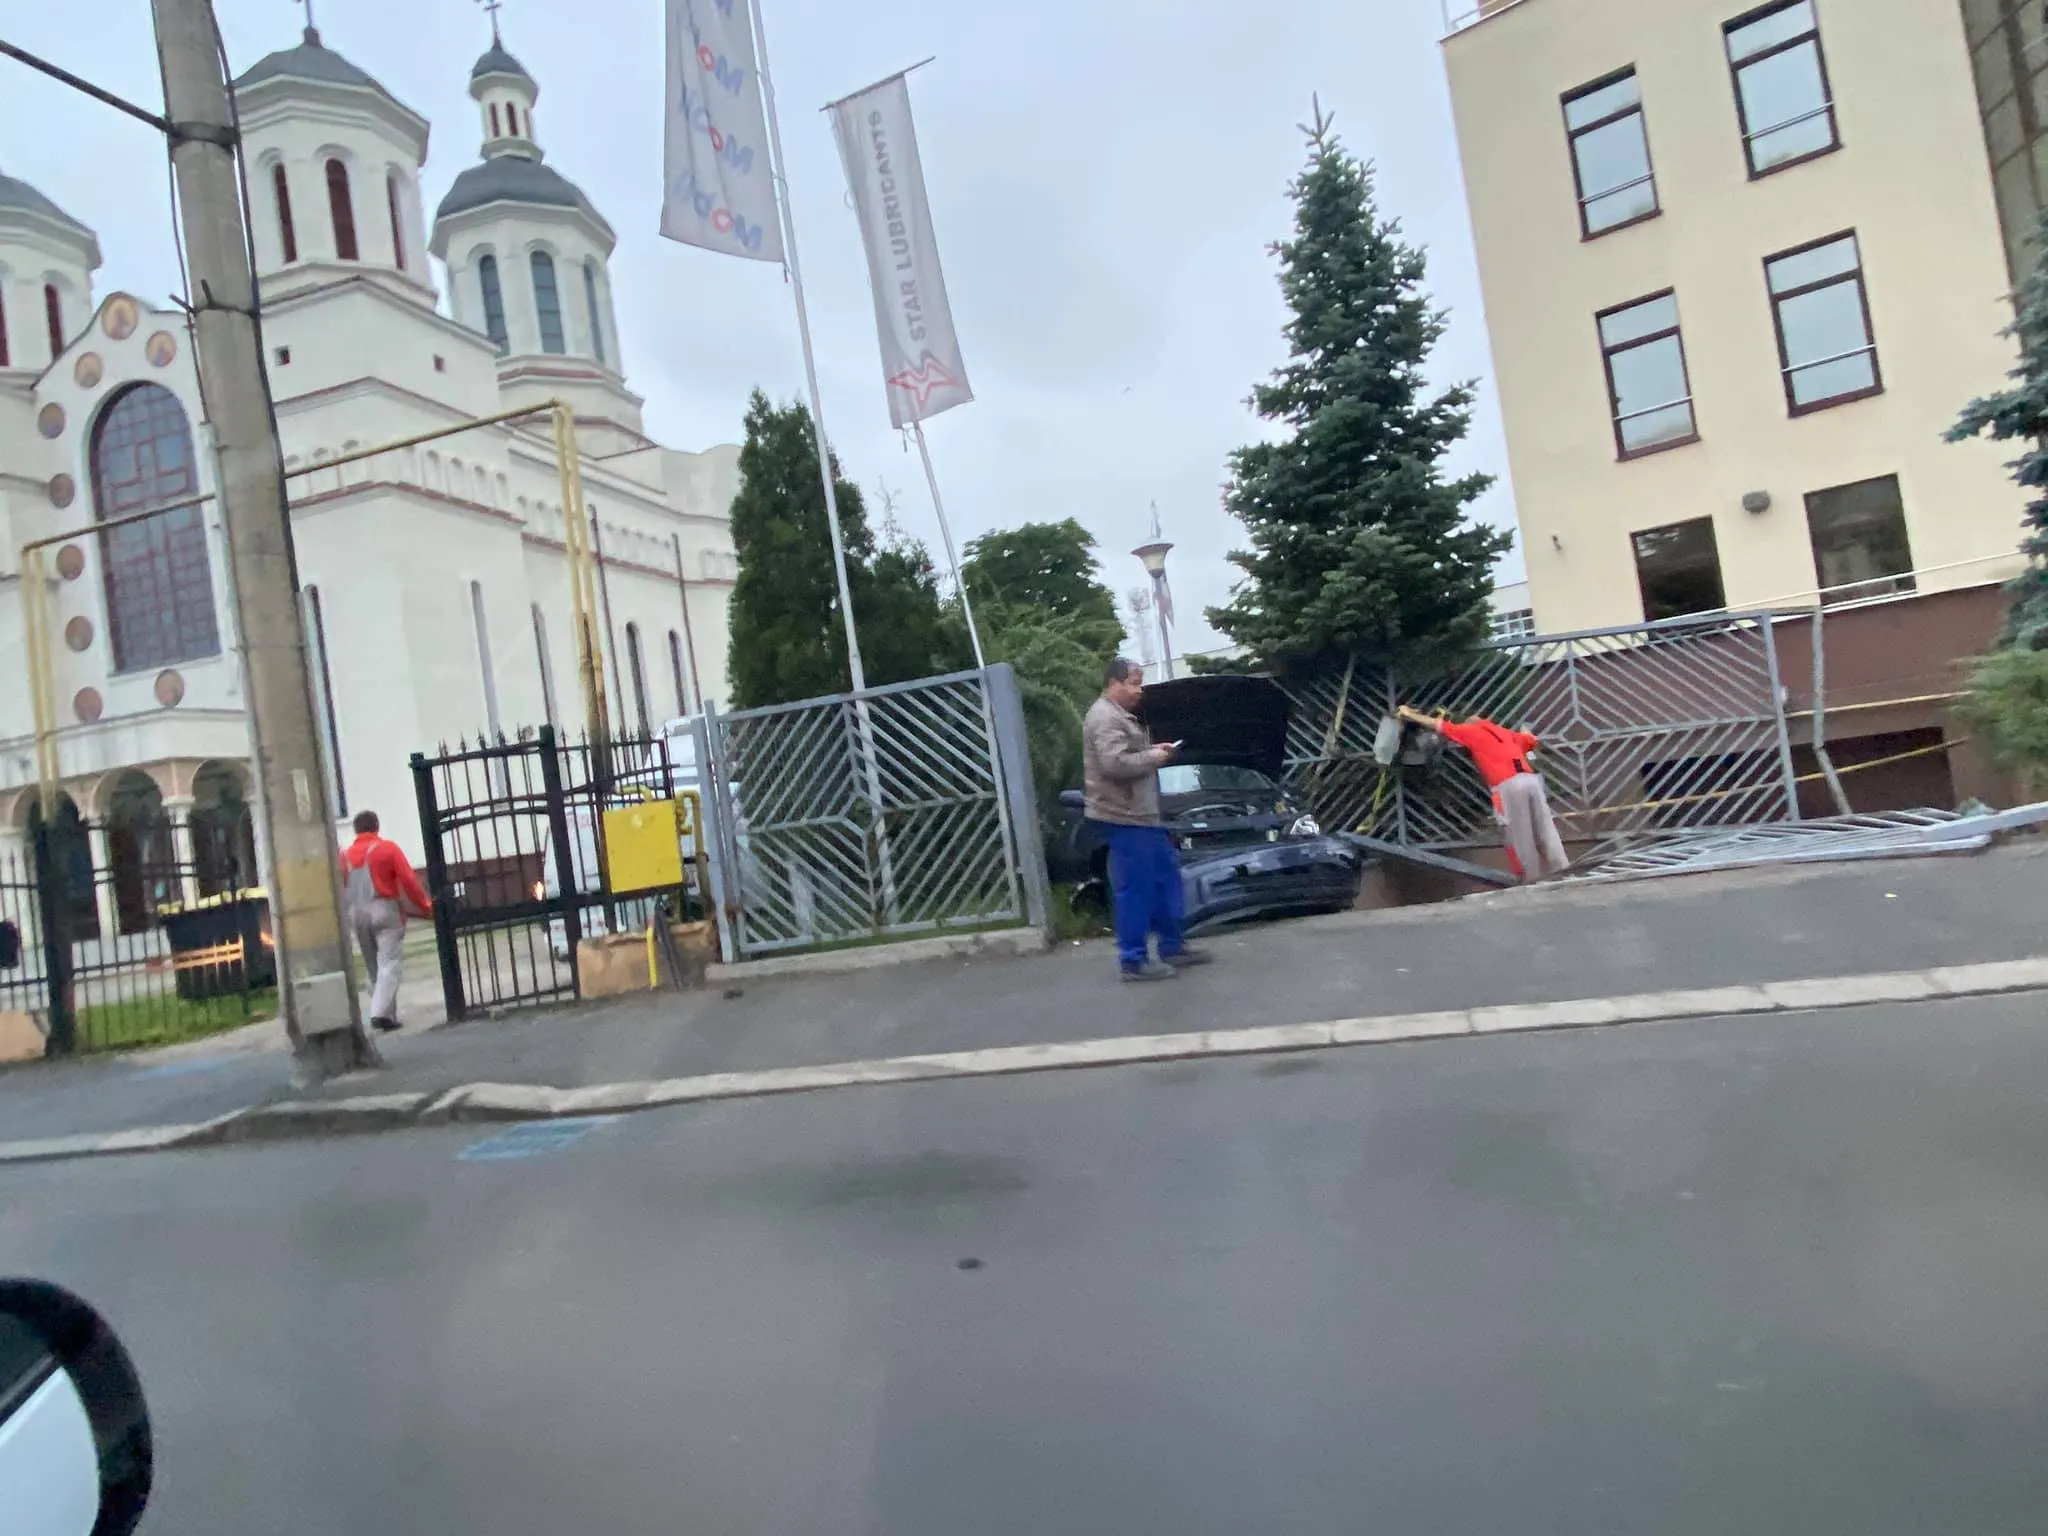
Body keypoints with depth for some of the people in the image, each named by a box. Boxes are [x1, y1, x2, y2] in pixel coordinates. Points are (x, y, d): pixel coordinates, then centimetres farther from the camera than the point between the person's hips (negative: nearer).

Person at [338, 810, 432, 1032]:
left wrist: (345, 917, 13)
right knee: (389, 964, -5)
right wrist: (425, 907, -1)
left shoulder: (345, 855, 7)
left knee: (374, 967, 14)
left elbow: (340, 890, 6)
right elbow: (408, 880, -8)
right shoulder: (388, 848, -5)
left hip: (357, 915, 5)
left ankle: (386, 1014, 15)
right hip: (384, 910, -5)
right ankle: (381, 1012, -19)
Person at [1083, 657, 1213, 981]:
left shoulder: (1122, 716, 20)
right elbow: (1115, 763, -27)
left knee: (1166, 875, 15)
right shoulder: (1105, 718, -16)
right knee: (1135, 888, -8)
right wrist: (1152, 757, -13)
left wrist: (1154, 752, 13)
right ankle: (1133, 961, -2)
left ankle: (1173, 946, 23)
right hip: (1124, 816, -11)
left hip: (1141, 813, 11)